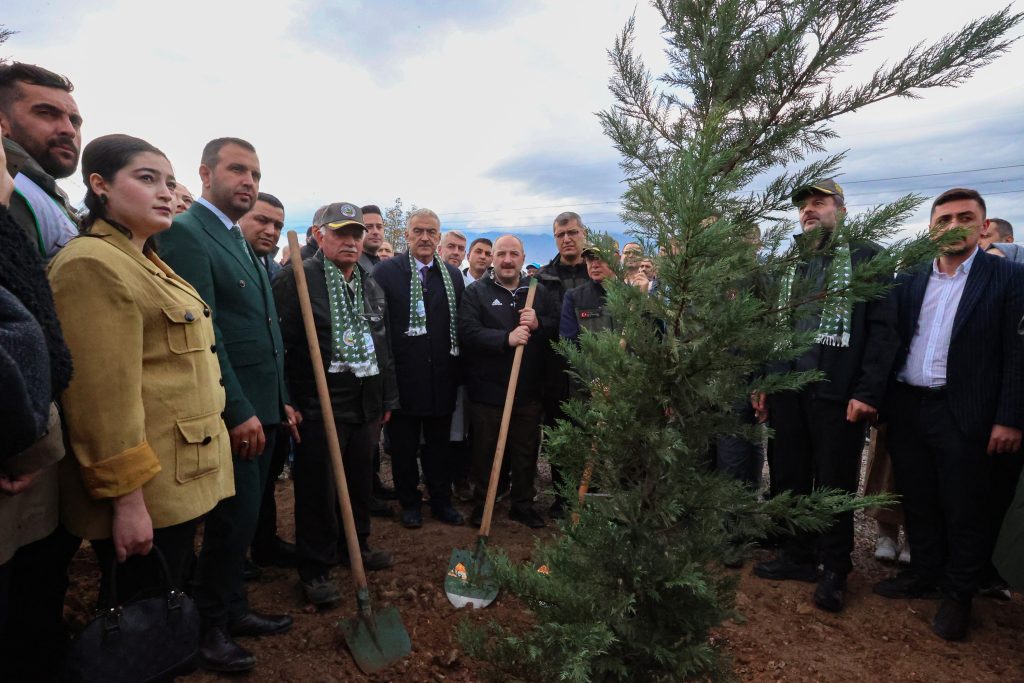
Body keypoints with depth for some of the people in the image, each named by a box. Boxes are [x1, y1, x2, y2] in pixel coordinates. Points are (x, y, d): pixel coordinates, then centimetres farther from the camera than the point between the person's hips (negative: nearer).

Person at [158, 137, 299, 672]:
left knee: (243, 518, 17)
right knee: (234, 519, 3)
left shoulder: (240, 242, 17)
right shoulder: (186, 232, -11)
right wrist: (237, 411, -20)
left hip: (262, 408, 8)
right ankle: (211, 626, 23)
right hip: (232, 412, -8)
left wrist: (281, 402, 16)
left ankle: (234, 609, 33)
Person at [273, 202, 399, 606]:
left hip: (365, 403, 6)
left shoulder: (372, 285, 14)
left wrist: (387, 398, 17)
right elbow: (281, 343, -12)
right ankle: (315, 568, 21)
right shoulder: (296, 279, -8)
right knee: (318, 487, 5)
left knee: (360, 480, 17)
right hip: (318, 404, -6)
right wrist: (289, 402, -15)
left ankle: (355, 544, 38)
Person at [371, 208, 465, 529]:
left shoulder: (453, 275, 7)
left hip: (442, 378, 3)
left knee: (439, 444, 15)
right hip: (403, 377, -3)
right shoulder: (386, 272, -5)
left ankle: (441, 500, 32)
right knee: (404, 446, 12)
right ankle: (409, 503, 30)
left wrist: (458, 370, 4)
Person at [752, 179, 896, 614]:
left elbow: (882, 328, -7)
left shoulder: (867, 257, 1)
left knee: (834, 485, 6)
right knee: (787, 478, 12)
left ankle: (834, 570, 23)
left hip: (837, 392, -5)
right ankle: (798, 556, 29)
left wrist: (868, 391, -14)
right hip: (785, 389, 5)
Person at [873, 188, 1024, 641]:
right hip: (906, 409, 4)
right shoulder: (909, 281, 8)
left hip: (964, 415, -3)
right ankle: (924, 575, 33)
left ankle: (959, 594, 26)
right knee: (918, 502, 15)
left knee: (965, 510, 8)